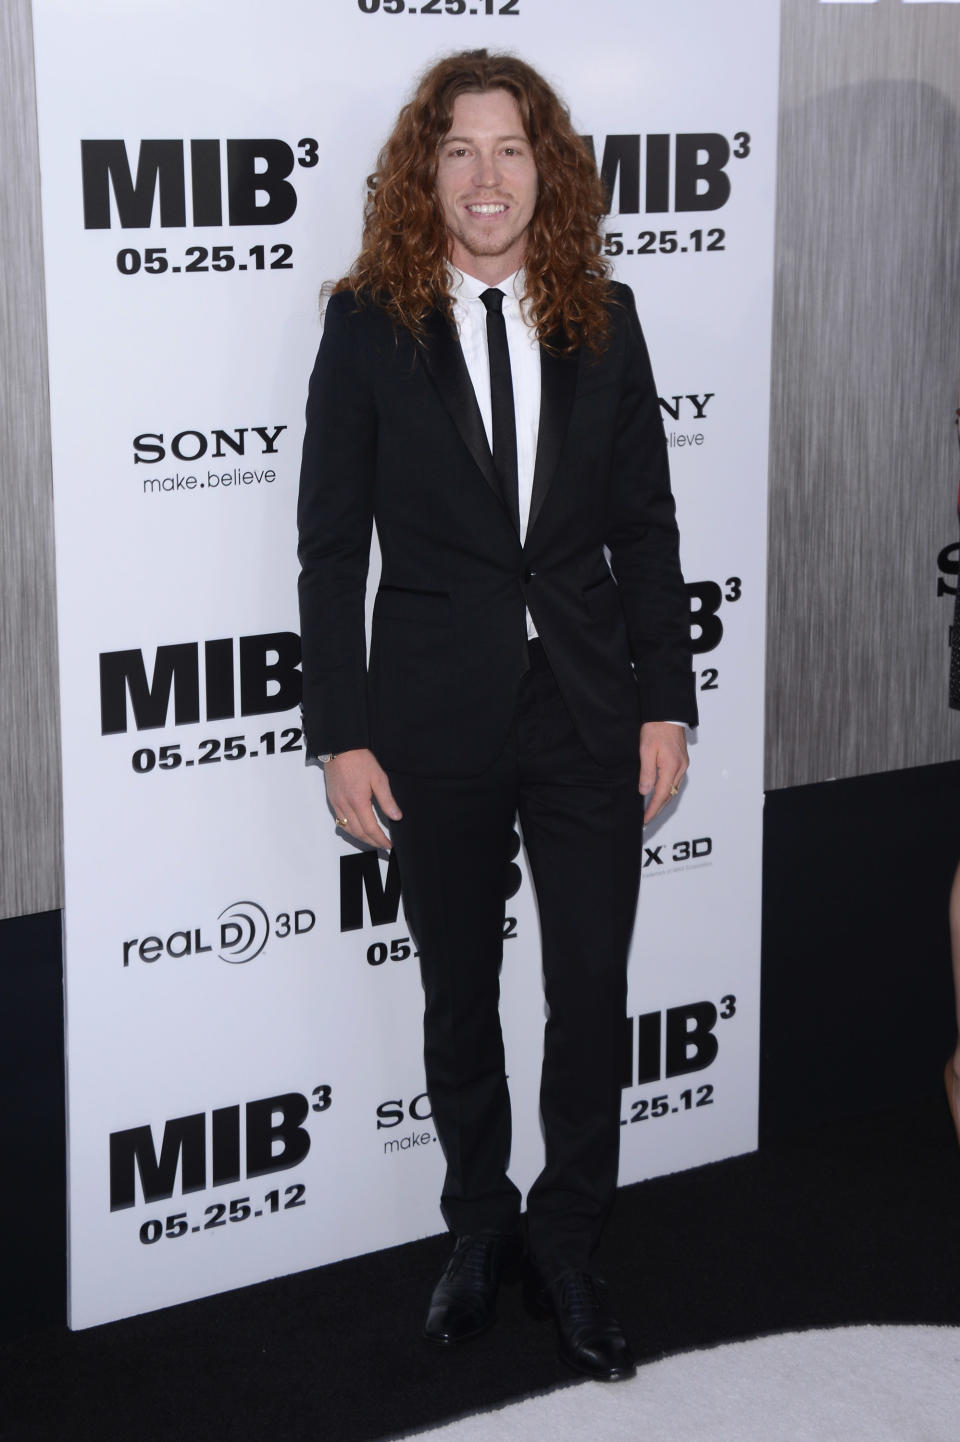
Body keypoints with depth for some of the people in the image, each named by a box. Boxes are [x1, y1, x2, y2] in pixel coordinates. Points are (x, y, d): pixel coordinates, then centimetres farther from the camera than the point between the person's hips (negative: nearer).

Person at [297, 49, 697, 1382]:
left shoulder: (602, 319, 2)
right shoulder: (369, 324, -4)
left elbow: (645, 525, 5)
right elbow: (330, 543, -4)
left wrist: (666, 704, 1)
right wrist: (341, 736, -8)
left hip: (589, 715, 1)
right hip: (437, 721, -1)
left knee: (593, 996, 5)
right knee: (460, 997, 13)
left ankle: (569, 1248, 24)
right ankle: (481, 1226, 34)